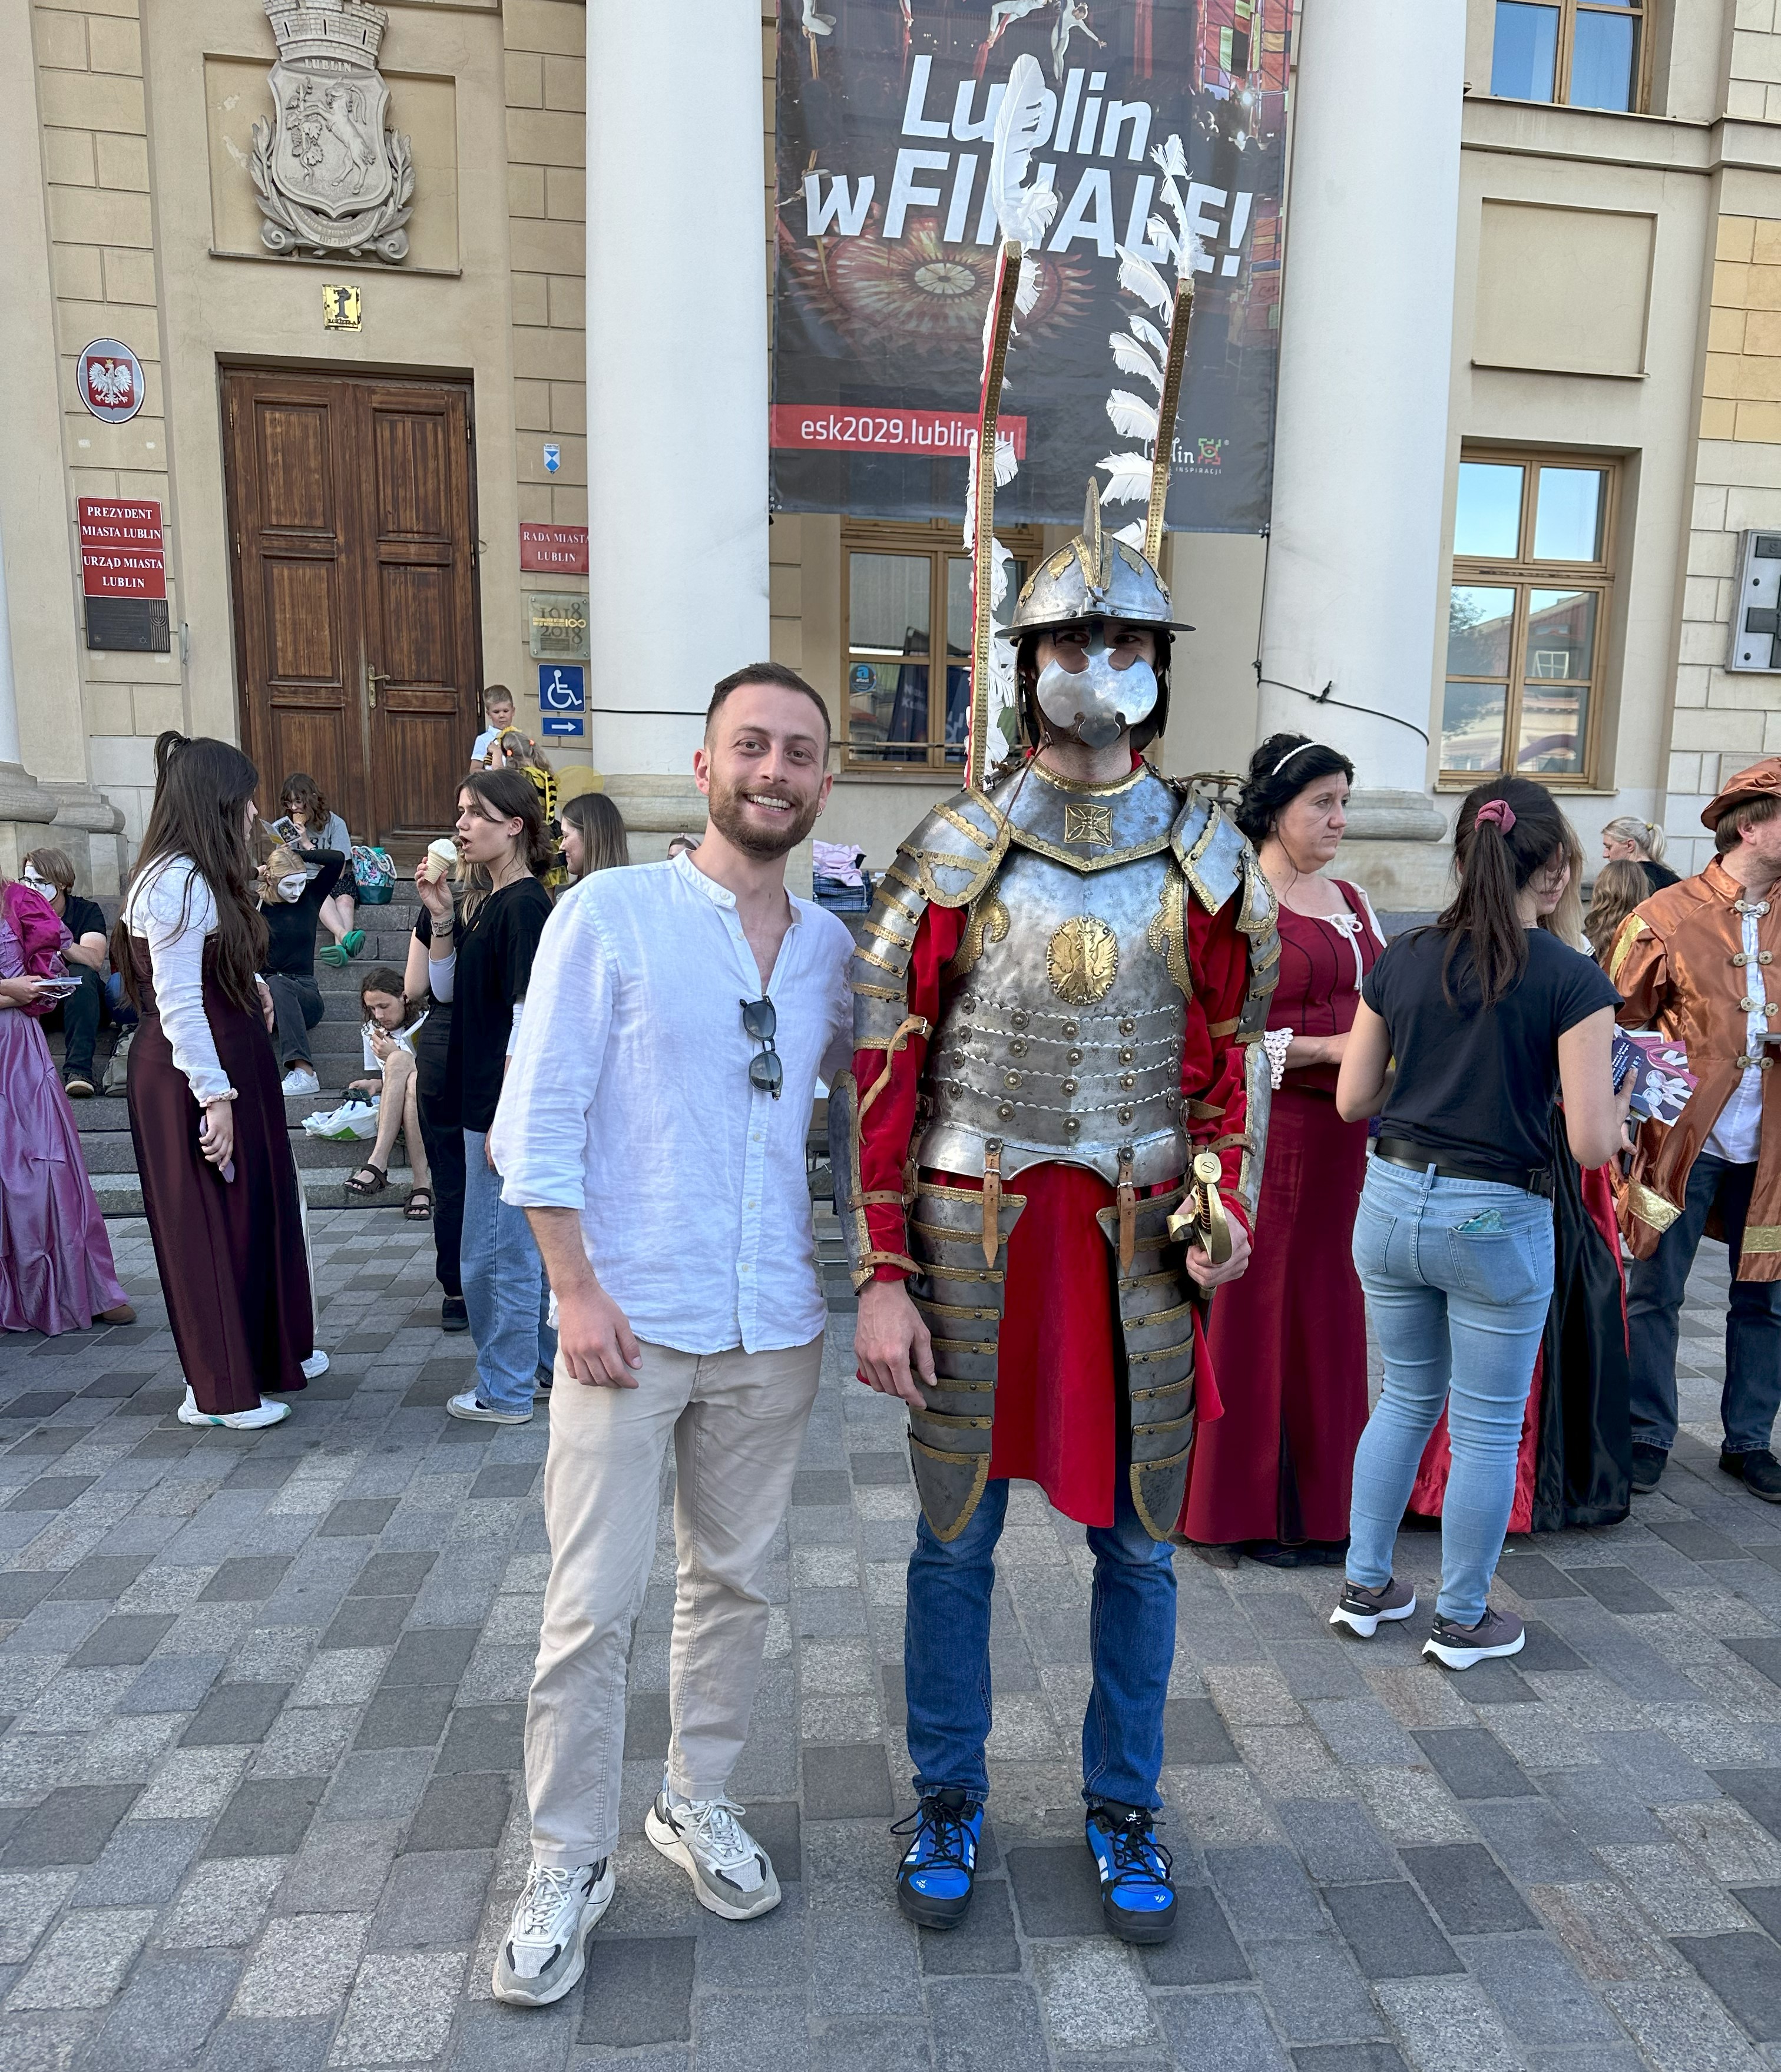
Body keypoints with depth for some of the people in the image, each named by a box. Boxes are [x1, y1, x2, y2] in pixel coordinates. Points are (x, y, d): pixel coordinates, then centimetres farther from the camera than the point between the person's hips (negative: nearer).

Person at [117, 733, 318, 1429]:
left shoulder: (201, 876, 12)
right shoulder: (178, 881, -19)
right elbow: (177, 1001, -23)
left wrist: (249, 988, 6)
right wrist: (214, 1095, -23)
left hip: (233, 1064, 10)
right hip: (194, 1077, -10)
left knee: (255, 1210, 18)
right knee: (208, 1224, 1)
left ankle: (271, 1354, 33)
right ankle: (219, 1391, 14)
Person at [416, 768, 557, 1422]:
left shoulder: (524, 906, -17)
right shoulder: (487, 901, 11)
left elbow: (528, 1022, -20)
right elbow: (446, 989, 16)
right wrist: (440, 918, 2)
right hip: (489, 1101, 10)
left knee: (492, 1253, 1)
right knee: (525, 1244, 19)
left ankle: (505, 1391, 15)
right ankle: (546, 1362, 32)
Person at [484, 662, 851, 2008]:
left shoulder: (832, 947, 5)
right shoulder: (611, 913, -6)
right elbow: (539, 1121, -7)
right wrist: (576, 1290, -12)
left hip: (773, 1329, 4)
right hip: (630, 1323, -4)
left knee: (736, 1581, 16)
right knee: (593, 1606, 4)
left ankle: (699, 1802, 38)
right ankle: (569, 1863, 25)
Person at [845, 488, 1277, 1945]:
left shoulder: (1207, 856, 3)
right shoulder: (952, 853, -4)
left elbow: (1232, 1053, 10)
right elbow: (879, 1073, -5)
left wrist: (1228, 1205, -6)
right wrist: (880, 1279, -8)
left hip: (1140, 1237, 2)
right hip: (976, 1230, -1)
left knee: (1139, 1541, 13)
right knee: (956, 1538, 11)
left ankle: (1124, 1809, 36)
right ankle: (949, 1802, 35)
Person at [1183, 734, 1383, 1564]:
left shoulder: (1351, 901, 14)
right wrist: (1326, 1047, -18)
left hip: (1341, 1133, 7)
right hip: (1264, 1130, -7)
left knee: (1327, 1309, 13)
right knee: (1255, 1308, 3)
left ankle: (1321, 1500, 28)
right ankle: (1247, 1507, 18)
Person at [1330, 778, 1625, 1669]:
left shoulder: (1401, 959, -1)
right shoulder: (1572, 979, -12)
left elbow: (1353, 1100, 2)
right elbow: (1591, 1142, -14)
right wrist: (1623, 1093, 6)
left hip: (1392, 1204, 4)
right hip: (1497, 1223, -4)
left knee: (1406, 1397, 23)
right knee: (1486, 1430, 13)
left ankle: (1365, 1588, 32)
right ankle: (1463, 1621, 29)